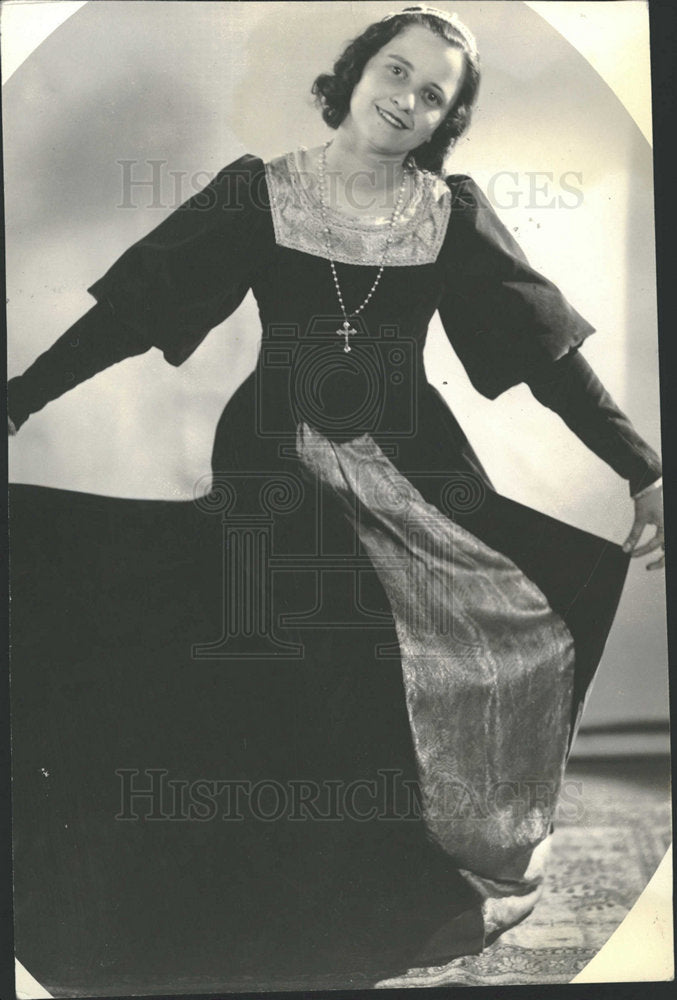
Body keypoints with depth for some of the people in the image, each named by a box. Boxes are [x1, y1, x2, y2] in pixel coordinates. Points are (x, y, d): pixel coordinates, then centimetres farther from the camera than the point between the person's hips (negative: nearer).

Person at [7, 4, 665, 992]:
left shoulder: (453, 211, 4)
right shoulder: (257, 192, 0)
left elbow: (545, 345, 2)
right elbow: (131, 309, -3)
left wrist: (646, 472, -3)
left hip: (415, 471, 2)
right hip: (279, 468, -2)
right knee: (289, 697, -7)